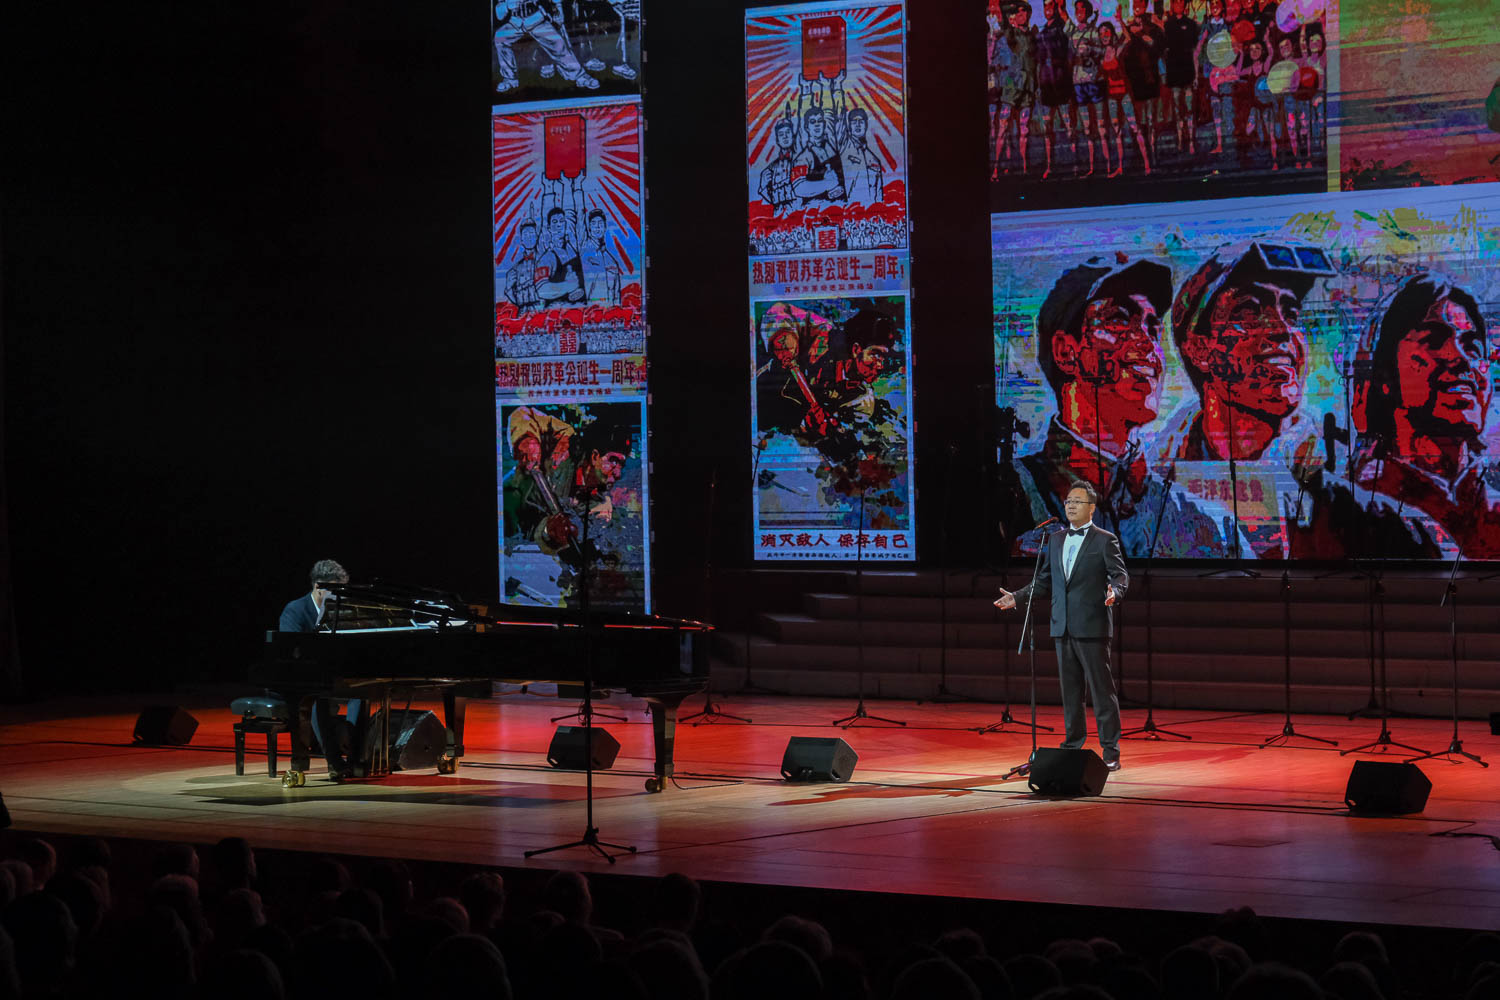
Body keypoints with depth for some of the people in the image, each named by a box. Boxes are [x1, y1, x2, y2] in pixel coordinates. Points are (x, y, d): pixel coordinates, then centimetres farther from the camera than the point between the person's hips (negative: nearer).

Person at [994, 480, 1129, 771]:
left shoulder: (1105, 540, -1)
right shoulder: (1056, 540, 17)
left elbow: (1120, 575, -8)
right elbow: (1045, 582, 21)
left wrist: (1114, 592, -30)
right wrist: (1017, 597, 11)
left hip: (1092, 627, -6)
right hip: (1063, 627, 6)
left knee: (1101, 689, -5)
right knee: (1070, 691, 10)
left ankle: (1110, 752, -1)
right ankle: (1072, 746, 18)